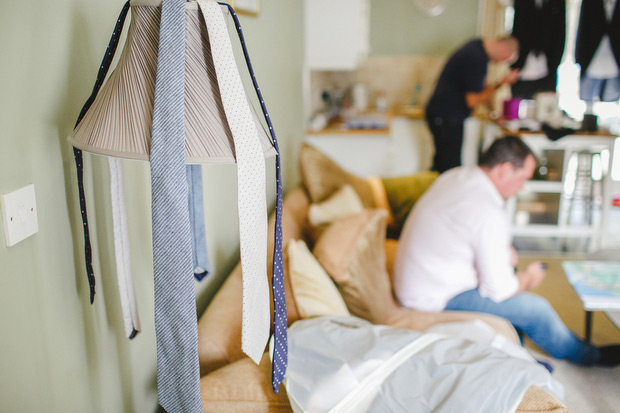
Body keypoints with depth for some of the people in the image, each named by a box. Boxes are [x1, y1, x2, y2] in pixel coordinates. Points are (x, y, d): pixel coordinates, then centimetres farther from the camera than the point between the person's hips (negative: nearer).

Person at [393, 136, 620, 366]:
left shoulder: (454, 176, -1)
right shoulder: (490, 215, -27)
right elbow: (498, 289, -21)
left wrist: (503, 251, 7)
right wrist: (528, 278, 0)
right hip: (436, 299, -9)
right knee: (535, 308, -1)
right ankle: (588, 356, 28)